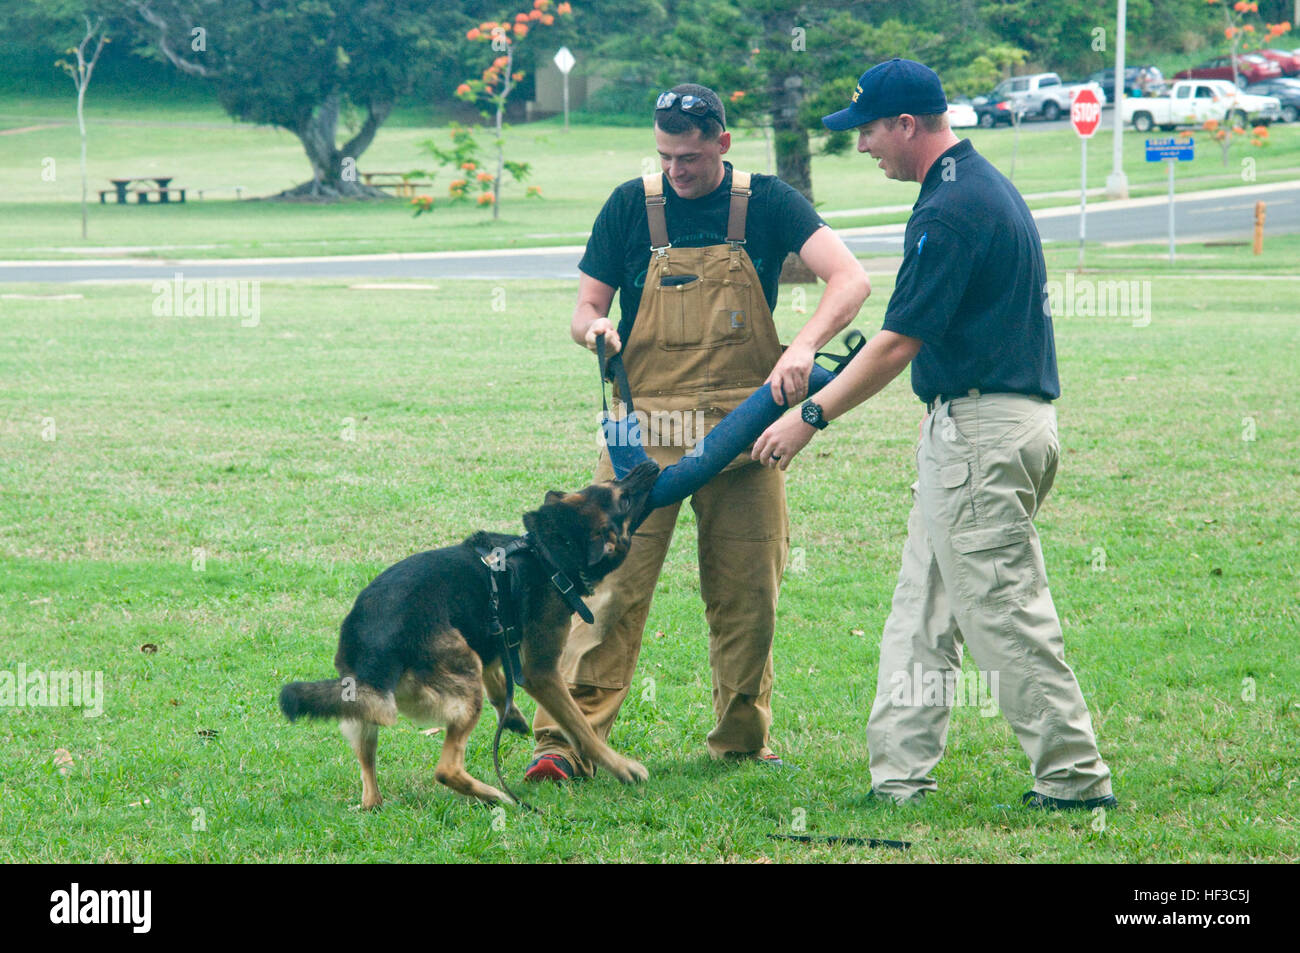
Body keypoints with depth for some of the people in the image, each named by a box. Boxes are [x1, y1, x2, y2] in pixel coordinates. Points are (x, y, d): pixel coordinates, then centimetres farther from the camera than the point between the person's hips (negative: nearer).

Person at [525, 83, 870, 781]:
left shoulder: (766, 204, 1)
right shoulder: (631, 206, 4)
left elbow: (850, 280, -11)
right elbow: (585, 309, 8)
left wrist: (804, 346, -28)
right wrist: (593, 327, -17)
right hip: (644, 426, -1)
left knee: (747, 593, 5)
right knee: (613, 584, -10)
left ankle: (742, 739, 19)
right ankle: (566, 738, -13)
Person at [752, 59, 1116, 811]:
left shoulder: (952, 209, -17)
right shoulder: (989, 185, 15)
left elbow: (898, 344, -18)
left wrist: (811, 418, -11)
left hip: (980, 430, -11)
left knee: (1003, 610, -6)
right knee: (925, 609, 11)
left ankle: (1074, 776, -1)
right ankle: (901, 774, 12)